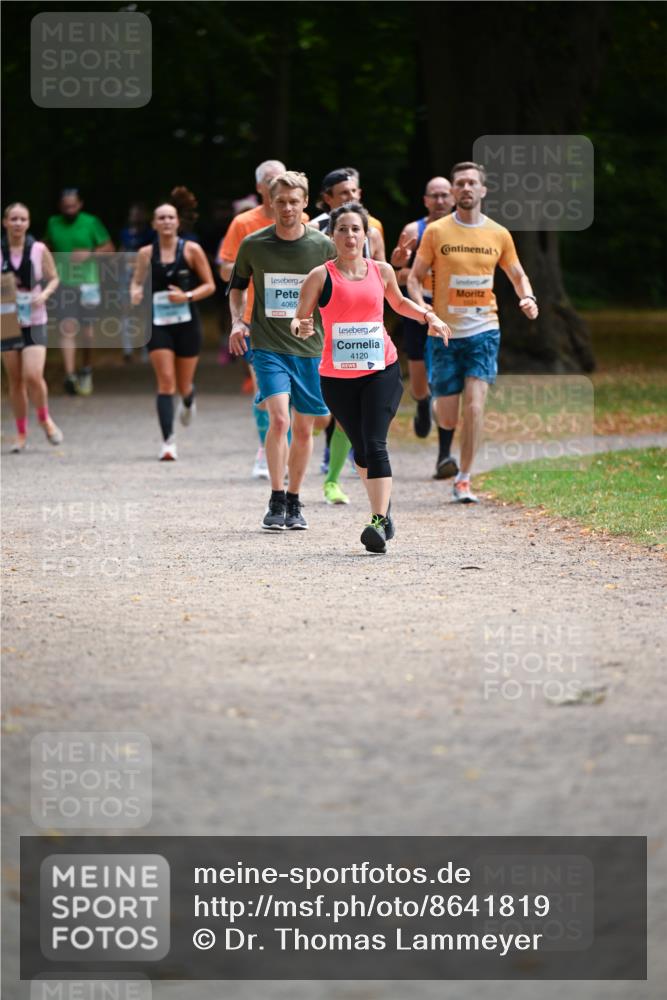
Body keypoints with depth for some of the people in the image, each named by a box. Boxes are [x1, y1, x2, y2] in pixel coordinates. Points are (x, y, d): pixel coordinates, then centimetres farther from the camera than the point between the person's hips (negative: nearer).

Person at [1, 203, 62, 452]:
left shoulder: (39, 250, -2)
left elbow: (54, 278, 7)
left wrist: (44, 294, -11)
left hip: (34, 321, -1)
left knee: (33, 376, -15)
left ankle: (45, 419, 12)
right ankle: (21, 433, 19)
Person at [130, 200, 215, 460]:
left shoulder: (191, 250, -1)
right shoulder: (146, 254, 3)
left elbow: (209, 285, 1)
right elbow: (137, 282, 13)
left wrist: (187, 296, -15)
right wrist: (135, 294, -11)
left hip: (186, 323, 0)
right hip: (158, 324, 0)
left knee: (183, 385, 9)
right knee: (165, 381, -12)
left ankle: (188, 400, 49)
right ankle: (168, 442, -13)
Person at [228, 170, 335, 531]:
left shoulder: (323, 246, -1)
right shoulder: (253, 245, -1)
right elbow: (237, 286, 16)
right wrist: (237, 320, 0)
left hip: (311, 349, 2)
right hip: (269, 347, -2)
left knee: (303, 428, 7)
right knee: (279, 419, -19)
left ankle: (294, 502, 23)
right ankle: (276, 502, -9)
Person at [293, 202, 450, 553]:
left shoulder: (382, 271, 6)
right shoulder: (321, 276, -3)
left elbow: (399, 303, 26)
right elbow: (299, 319, -1)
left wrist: (429, 316, 11)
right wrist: (300, 328, -23)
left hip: (382, 370, 0)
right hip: (337, 376, 0)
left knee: (374, 445, -15)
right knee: (361, 448, 12)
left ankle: (379, 523, -22)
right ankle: (383, 508, 34)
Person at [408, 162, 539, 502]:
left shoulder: (498, 235, 4)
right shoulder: (436, 232, -1)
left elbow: (518, 275, 17)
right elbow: (415, 277, 3)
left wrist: (527, 298, -4)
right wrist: (422, 307, -16)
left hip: (484, 330, 0)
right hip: (445, 332, 0)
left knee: (474, 406, -14)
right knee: (446, 412, 2)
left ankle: (463, 479, -5)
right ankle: (445, 452, 37)